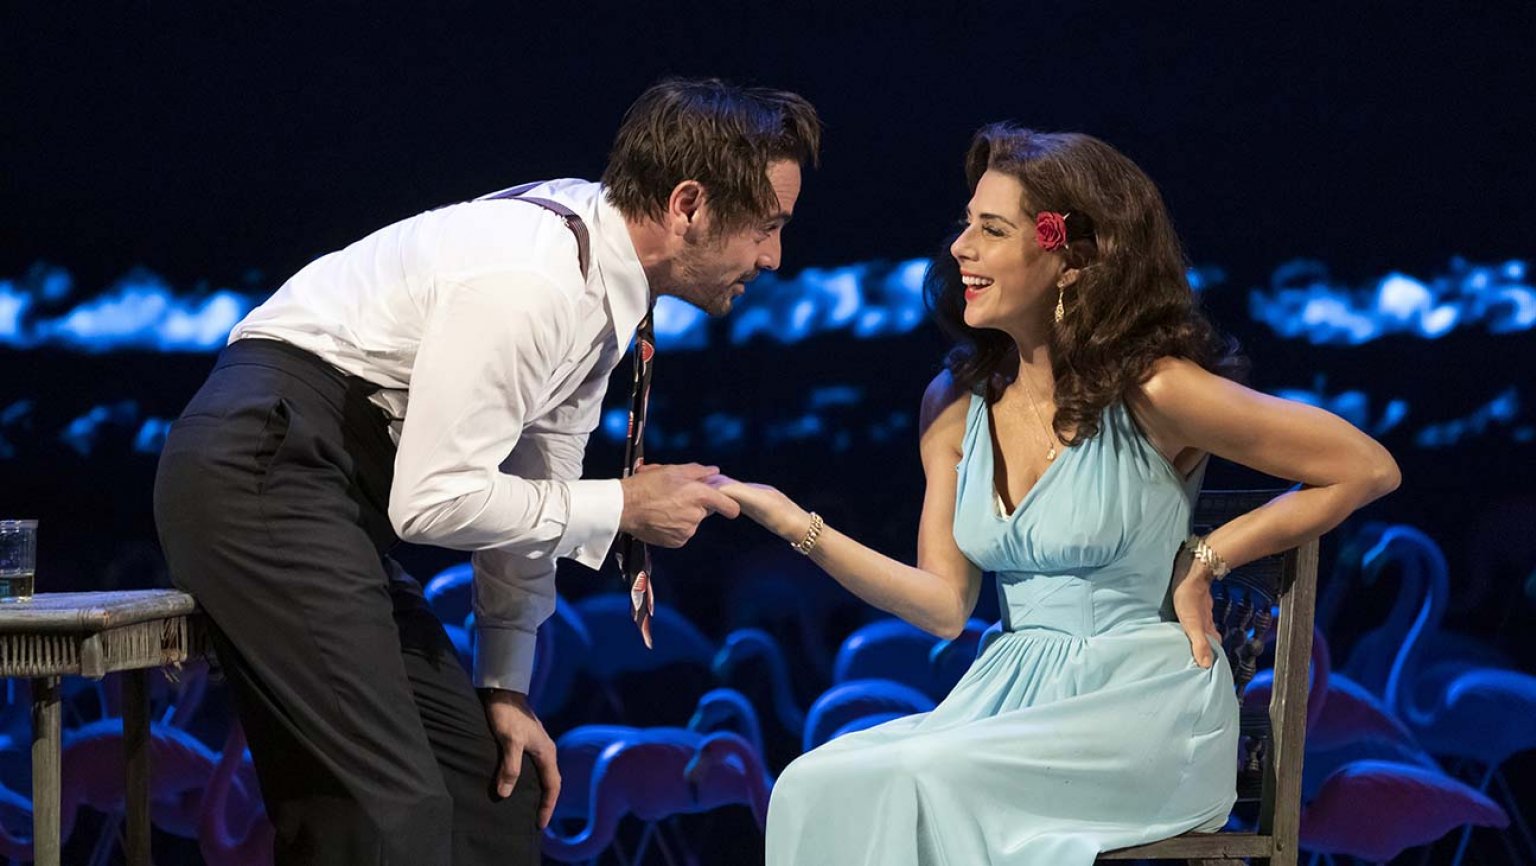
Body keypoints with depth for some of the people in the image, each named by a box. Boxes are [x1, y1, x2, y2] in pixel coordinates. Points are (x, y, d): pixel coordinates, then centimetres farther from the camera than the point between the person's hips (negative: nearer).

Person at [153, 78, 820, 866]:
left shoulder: (600, 272, 9)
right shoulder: (527, 279, -21)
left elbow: (527, 491, 17)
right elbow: (432, 500, -22)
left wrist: (505, 684, 15)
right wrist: (621, 506, -12)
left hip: (332, 488, 10)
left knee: (494, 788, 8)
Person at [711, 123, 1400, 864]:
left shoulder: (1151, 389, -11)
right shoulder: (955, 405, 7)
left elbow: (1369, 469, -6)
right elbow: (945, 603, 3)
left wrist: (1204, 560, -6)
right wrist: (800, 527, -8)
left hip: (1144, 705, -5)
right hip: (1015, 695, 5)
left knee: (914, 778, -29)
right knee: (815, 789, -22)